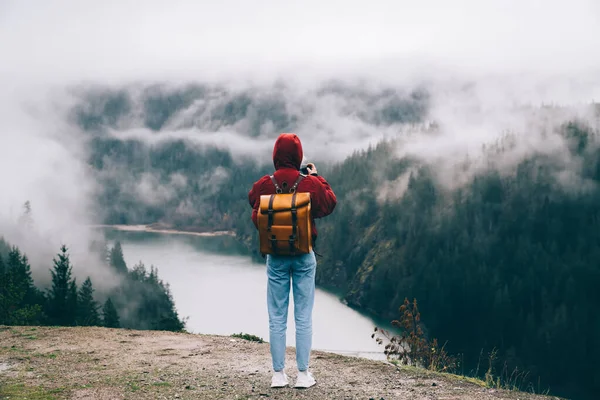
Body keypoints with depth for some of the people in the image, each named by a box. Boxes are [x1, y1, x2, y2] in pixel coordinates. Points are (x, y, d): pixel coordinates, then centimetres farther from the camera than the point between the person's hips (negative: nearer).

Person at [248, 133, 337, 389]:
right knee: (304, 318, 6)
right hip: (304, 256, -1)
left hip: (276, 257, 1)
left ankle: (278, 374, 10)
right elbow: (330, 205, 7)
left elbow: (256, 218, 6)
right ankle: (303, 374, 8)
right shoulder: (311, 184, -10)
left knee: (277, 319, 8)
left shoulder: (263, 186, -8)